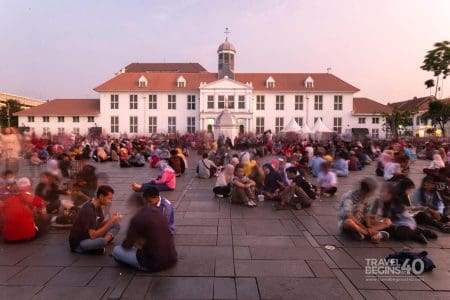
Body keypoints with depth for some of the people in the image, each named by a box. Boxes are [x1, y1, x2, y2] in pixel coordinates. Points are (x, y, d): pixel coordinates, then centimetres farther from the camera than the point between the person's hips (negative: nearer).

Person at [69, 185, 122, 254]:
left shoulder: (98, 206, -1)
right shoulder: (88, 210, -28)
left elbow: (101, 223, 6)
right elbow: (93, 235, -32)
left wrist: (113, 219, -12)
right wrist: (111, 221, -31)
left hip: (90, 236, 9)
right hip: (78, 243, -9)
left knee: (116, 225, -1)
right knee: (101, 241, -38)